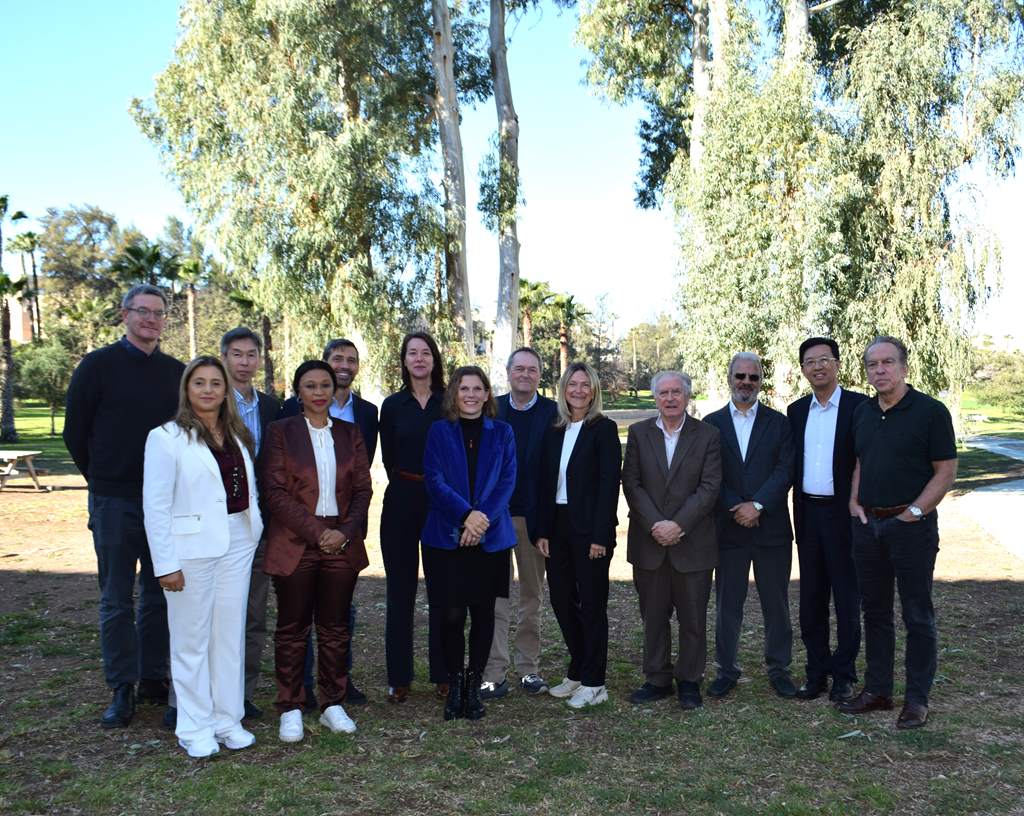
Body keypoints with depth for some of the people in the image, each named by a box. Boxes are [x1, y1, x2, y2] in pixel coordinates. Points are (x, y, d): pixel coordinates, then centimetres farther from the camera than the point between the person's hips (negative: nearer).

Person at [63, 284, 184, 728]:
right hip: (115, 502, -3)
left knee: (161, 595, 10)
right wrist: (103, 479, 6)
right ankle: (122, 690, 14)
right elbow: (75, 432, 2)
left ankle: (154, 678, 23)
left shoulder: (176, 371, 7)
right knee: (117, 600, 4)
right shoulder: (98, 365, -2)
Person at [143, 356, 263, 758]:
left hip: (237, 544, 5)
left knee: (231, 634, 10)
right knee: (192, 638, 3)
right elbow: (155, 504, -8)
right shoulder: (166, 437, -6)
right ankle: (194, 728, 15)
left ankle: (228, 720, 21)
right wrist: (166, 563, -12)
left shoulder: (237, 435, 12)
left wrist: (255, 534, 6)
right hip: (192, 547, -5)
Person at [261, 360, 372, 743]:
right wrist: (317, 532, -14)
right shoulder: (280, 431, 1)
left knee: (335, 627, 8)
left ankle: (333, 704, 19)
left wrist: (346, 532, -10)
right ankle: (290, 709, 15)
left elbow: (363, 489, 6)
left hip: (342, 544, 3)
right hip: (294, 545, -2)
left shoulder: (350, 434, 9)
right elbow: (276, 491, -7)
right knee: (292, 628, 5)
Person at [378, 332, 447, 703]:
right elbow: (389, 459, 7)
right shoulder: (393, 405, 5)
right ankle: (398, 677, 13)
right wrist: (408, 486, 3)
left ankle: (443, 675, 15)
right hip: (402, 504, 0)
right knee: (400, 591, 5)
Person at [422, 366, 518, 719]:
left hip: (491, 537, 1)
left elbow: (507, 481, 0)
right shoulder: (439, 431, 4)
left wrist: (483, 518, -14)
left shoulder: (501, 433, 8)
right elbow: (434, 479, -5)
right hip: (447, 537, -1)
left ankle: (474, 686, 19)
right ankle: (454, 684, 17)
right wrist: (467, 514, -18)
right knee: (451, 614, -1)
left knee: (483, 612, 5)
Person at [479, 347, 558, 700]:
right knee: (494, 596, 2)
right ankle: (494, 674, 8)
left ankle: (529, 668, 22)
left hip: (534, 517, 0)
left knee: (532, 596, 11)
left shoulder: (553, 412, -1)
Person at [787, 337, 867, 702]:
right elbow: (791, 465, 11)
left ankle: (843, 674, 17)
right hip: (808, 514, 5)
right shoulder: (796, 411, 9)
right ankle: (817, 671, 22)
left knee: (847, 597, 5)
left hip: (844, 514, -5)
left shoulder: (859, 406, -6)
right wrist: (797, 514, 5)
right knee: (811, 598, 11)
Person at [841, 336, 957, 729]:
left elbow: (946, 471, -9)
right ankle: (877, 690, 24)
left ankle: (917, 700, 14)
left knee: (917, 615, 4)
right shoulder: (862, 413, 9)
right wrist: (854, 503, 5)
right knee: (875, 611, 13)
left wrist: (914, 513, -14)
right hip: (868, 524, 6)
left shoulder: (930, 411, -9)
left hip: (911, 524, -6)